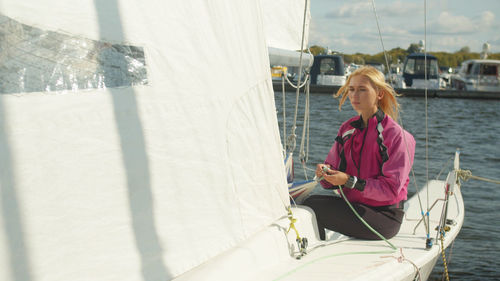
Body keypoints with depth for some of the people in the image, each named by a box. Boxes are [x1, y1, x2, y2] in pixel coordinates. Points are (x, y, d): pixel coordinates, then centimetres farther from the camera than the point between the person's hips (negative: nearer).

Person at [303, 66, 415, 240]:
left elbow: (391, 189, -16)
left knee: (312, 207, -22)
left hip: (384, 218, -6)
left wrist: (350, 181, -23)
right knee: (311, 201, -20)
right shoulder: (347, 128, 9)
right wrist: (325, 173, -12)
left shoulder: (394, 134, -11)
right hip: (354, 205, 6)